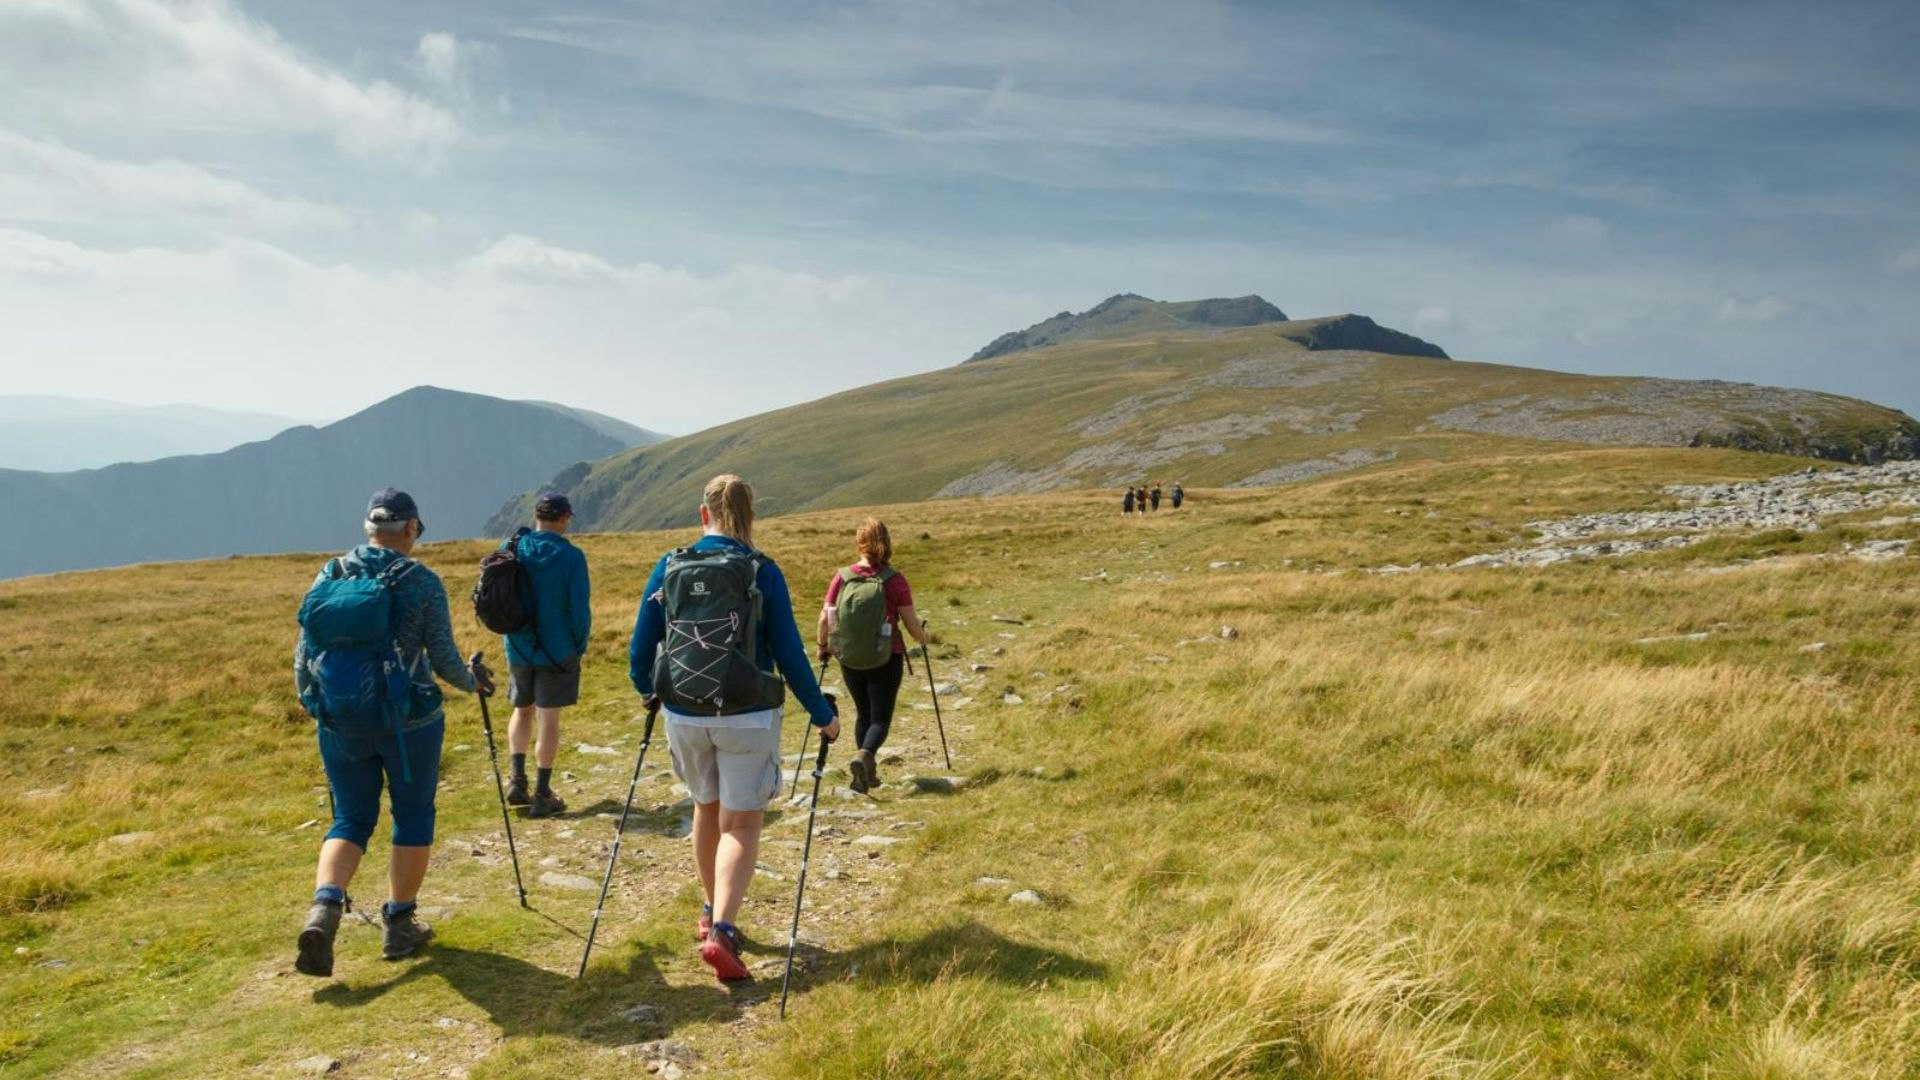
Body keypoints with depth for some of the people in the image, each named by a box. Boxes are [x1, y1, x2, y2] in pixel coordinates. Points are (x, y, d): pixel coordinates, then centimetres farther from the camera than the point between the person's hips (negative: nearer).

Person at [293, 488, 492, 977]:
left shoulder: (329, 576, 2)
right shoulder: (422, 582, -8)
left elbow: (303, 655, 5)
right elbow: (443, 660, -8)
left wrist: (312, 704, 21)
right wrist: (473, 681, 12)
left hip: (340, 721, 4)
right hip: (408, 720, -3)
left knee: (350, 820, 16)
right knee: (413, 818, 14)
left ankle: (323, 909, -7)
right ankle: (398, 925, 21)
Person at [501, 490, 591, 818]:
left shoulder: (511, 548, -1)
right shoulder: (570, 556, -14)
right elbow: (580, 609, -14)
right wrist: (579, 647, 2)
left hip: (518, 648, 4)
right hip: (557, 651, -4)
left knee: (522, 710, 22)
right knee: (548, 719, 4)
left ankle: (518, 781, 16)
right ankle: (542, 796, 9)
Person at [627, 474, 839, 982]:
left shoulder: (669, 568, -1)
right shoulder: (763, 573, -9)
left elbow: (639, 651, 4)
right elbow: (789, 654, -8)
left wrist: (650, 692, 24)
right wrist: (822, 715, 2)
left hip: (683, 715, 3)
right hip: (746, 717, -3)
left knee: (707, 808, 23)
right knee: (741, 824, 4)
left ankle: (712, 914, 37)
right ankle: (721, 930, -12)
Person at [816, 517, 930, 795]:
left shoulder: (841, 577, -5)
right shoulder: (895, 581, -12)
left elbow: (825, 619, -2)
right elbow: (912, 624, -7)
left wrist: (822, 646, 16)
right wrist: (924, 638, 15)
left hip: (849, 660, 3)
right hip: (886, 660, -3)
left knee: (863, 713, 20)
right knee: (881, 717, 6)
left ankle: (868, 772, 23)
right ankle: (864, 757, -20)